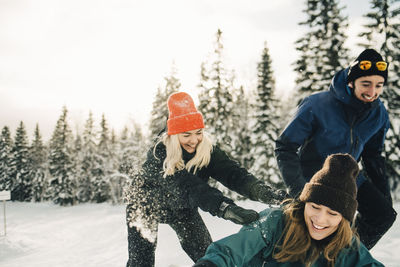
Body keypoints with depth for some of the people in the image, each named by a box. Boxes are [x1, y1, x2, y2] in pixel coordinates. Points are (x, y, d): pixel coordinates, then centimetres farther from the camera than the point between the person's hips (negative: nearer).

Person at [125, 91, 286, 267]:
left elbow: (231, 173, -34)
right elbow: (188, 187, -47)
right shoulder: (159, 155, -34)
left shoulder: (208, 151, -20)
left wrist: (261, 191, -54)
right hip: (147, 206, -4)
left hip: (183, 208, 4)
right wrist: (225, 208, -61)